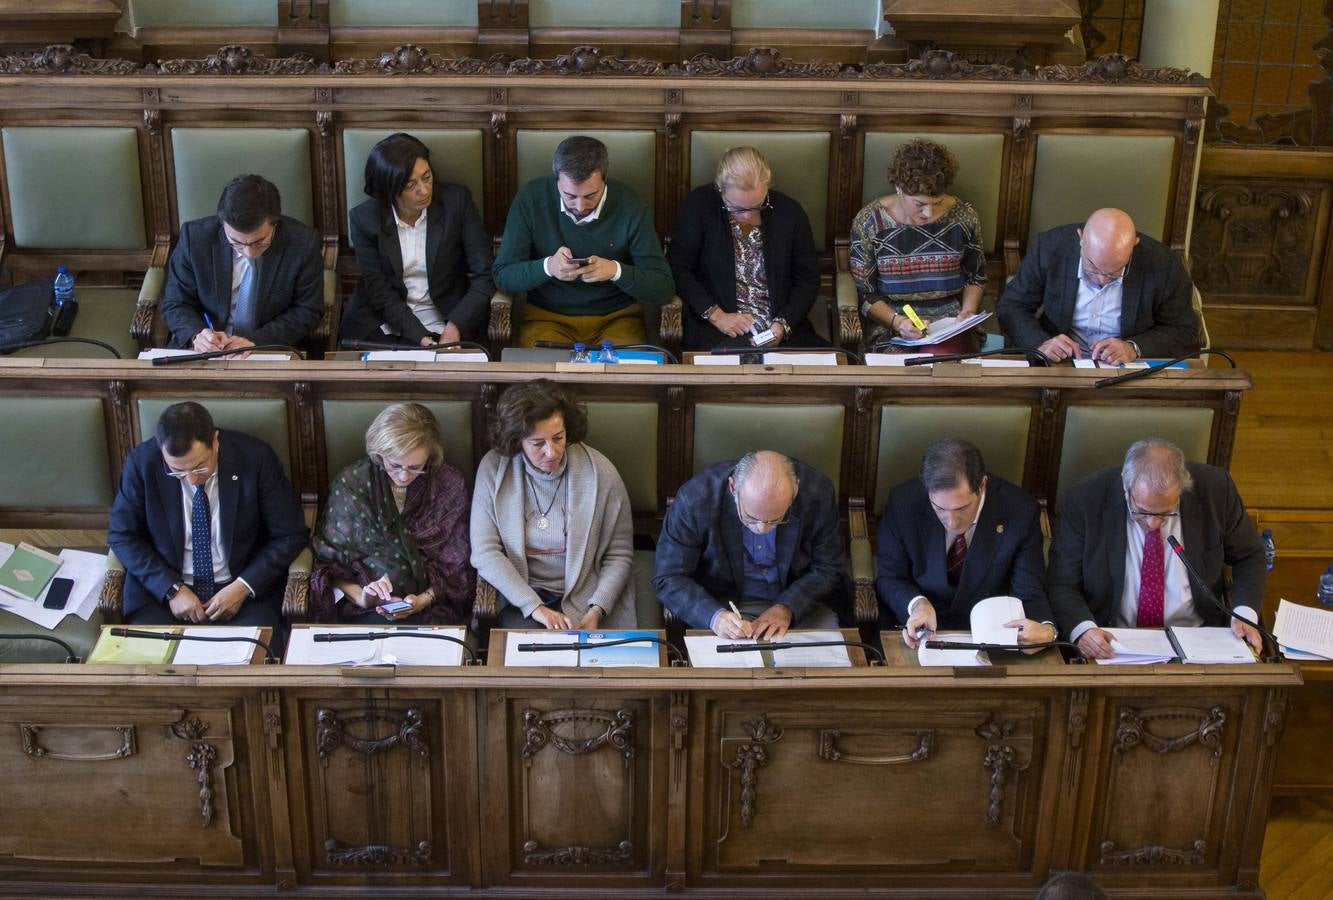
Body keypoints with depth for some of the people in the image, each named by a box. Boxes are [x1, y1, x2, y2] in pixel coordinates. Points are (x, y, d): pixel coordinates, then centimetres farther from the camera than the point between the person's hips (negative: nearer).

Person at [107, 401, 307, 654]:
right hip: (162, 590, 1)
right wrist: (172, 589, -12)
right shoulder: (142, 463, -10)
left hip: (244, 590, -1)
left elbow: (290, 535, -4)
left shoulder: (255, 458, -12)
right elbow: (121, 536, 0)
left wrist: (243, 587, -15)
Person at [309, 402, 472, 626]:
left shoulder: (450, 484, -1)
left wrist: (423, 600, -13)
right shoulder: (350, 484, -2)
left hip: (433, 607, 1)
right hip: (365, 612, -1)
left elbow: (454, 565, 4)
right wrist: (359, 596, -15)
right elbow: (329, 561, 3)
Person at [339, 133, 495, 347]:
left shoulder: (456, 200, -9)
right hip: (383, 324, 1)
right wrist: (420, 336, -21)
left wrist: (454, 327, -22)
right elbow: (380, 291, -7)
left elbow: (485, 274, -9)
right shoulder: (364, 219, -7)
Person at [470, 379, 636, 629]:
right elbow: (485, 552, -9)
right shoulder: (493, 469, -5)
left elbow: (619, 554, -1)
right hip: (520, 596, 0)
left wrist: (596, 611, -16)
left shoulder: (600, 472, -6)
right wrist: (536, 608, -18)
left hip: (585, 598, 0)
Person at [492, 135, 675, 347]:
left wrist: (617, 271, -27)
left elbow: (663, 288, -9)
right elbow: (503, 275, -6)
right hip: (547, 316, 0)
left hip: (617, 316, 1)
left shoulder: (629, 205, -11)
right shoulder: (531, 199, -11)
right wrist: (547, 267, -26)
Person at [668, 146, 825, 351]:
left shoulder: (790, 212, 1)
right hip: (719, 329, -3)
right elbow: (678, 269, -1)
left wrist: (784, 324, -10)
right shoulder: (698, 205, -5)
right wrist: (716, 315, -12)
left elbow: (808, 280, 7)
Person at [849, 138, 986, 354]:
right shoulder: (868, 223, -5)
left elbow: (975, 276, 18)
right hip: (888, 323, -1)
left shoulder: (963, 217, 1)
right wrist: (896, 320, -18)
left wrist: (968, 310, 0)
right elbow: (864, 294, -2)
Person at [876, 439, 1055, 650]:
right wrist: (917, 603, -23)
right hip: (924, 632, 0)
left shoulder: (1021, 512, -14)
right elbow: (890, 579, -2)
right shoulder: (903, 503, -14)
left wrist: (1045, 629, -31)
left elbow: (1029, 594, -9)